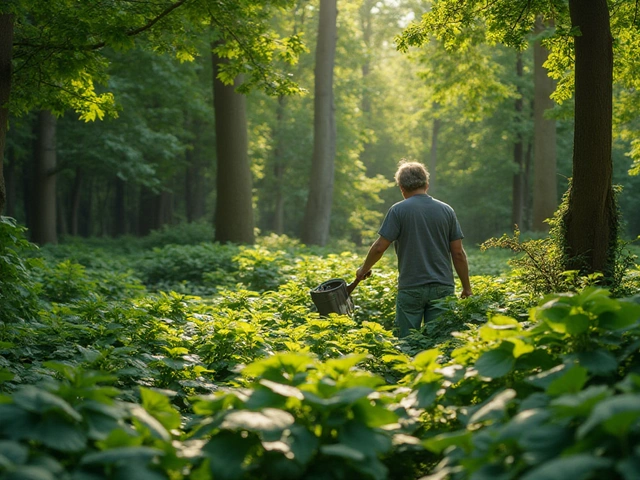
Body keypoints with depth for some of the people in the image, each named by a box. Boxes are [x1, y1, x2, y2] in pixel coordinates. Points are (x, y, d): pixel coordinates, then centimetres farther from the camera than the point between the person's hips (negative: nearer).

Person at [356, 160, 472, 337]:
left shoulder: (398, 211, -5)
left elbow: (379, 247, -6)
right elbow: (458, 253, 4)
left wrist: (364, 269, 12)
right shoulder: (446, 210, 5)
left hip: (411, 288, -3)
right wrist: (467, 288, 12)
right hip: (442, 288, 3)